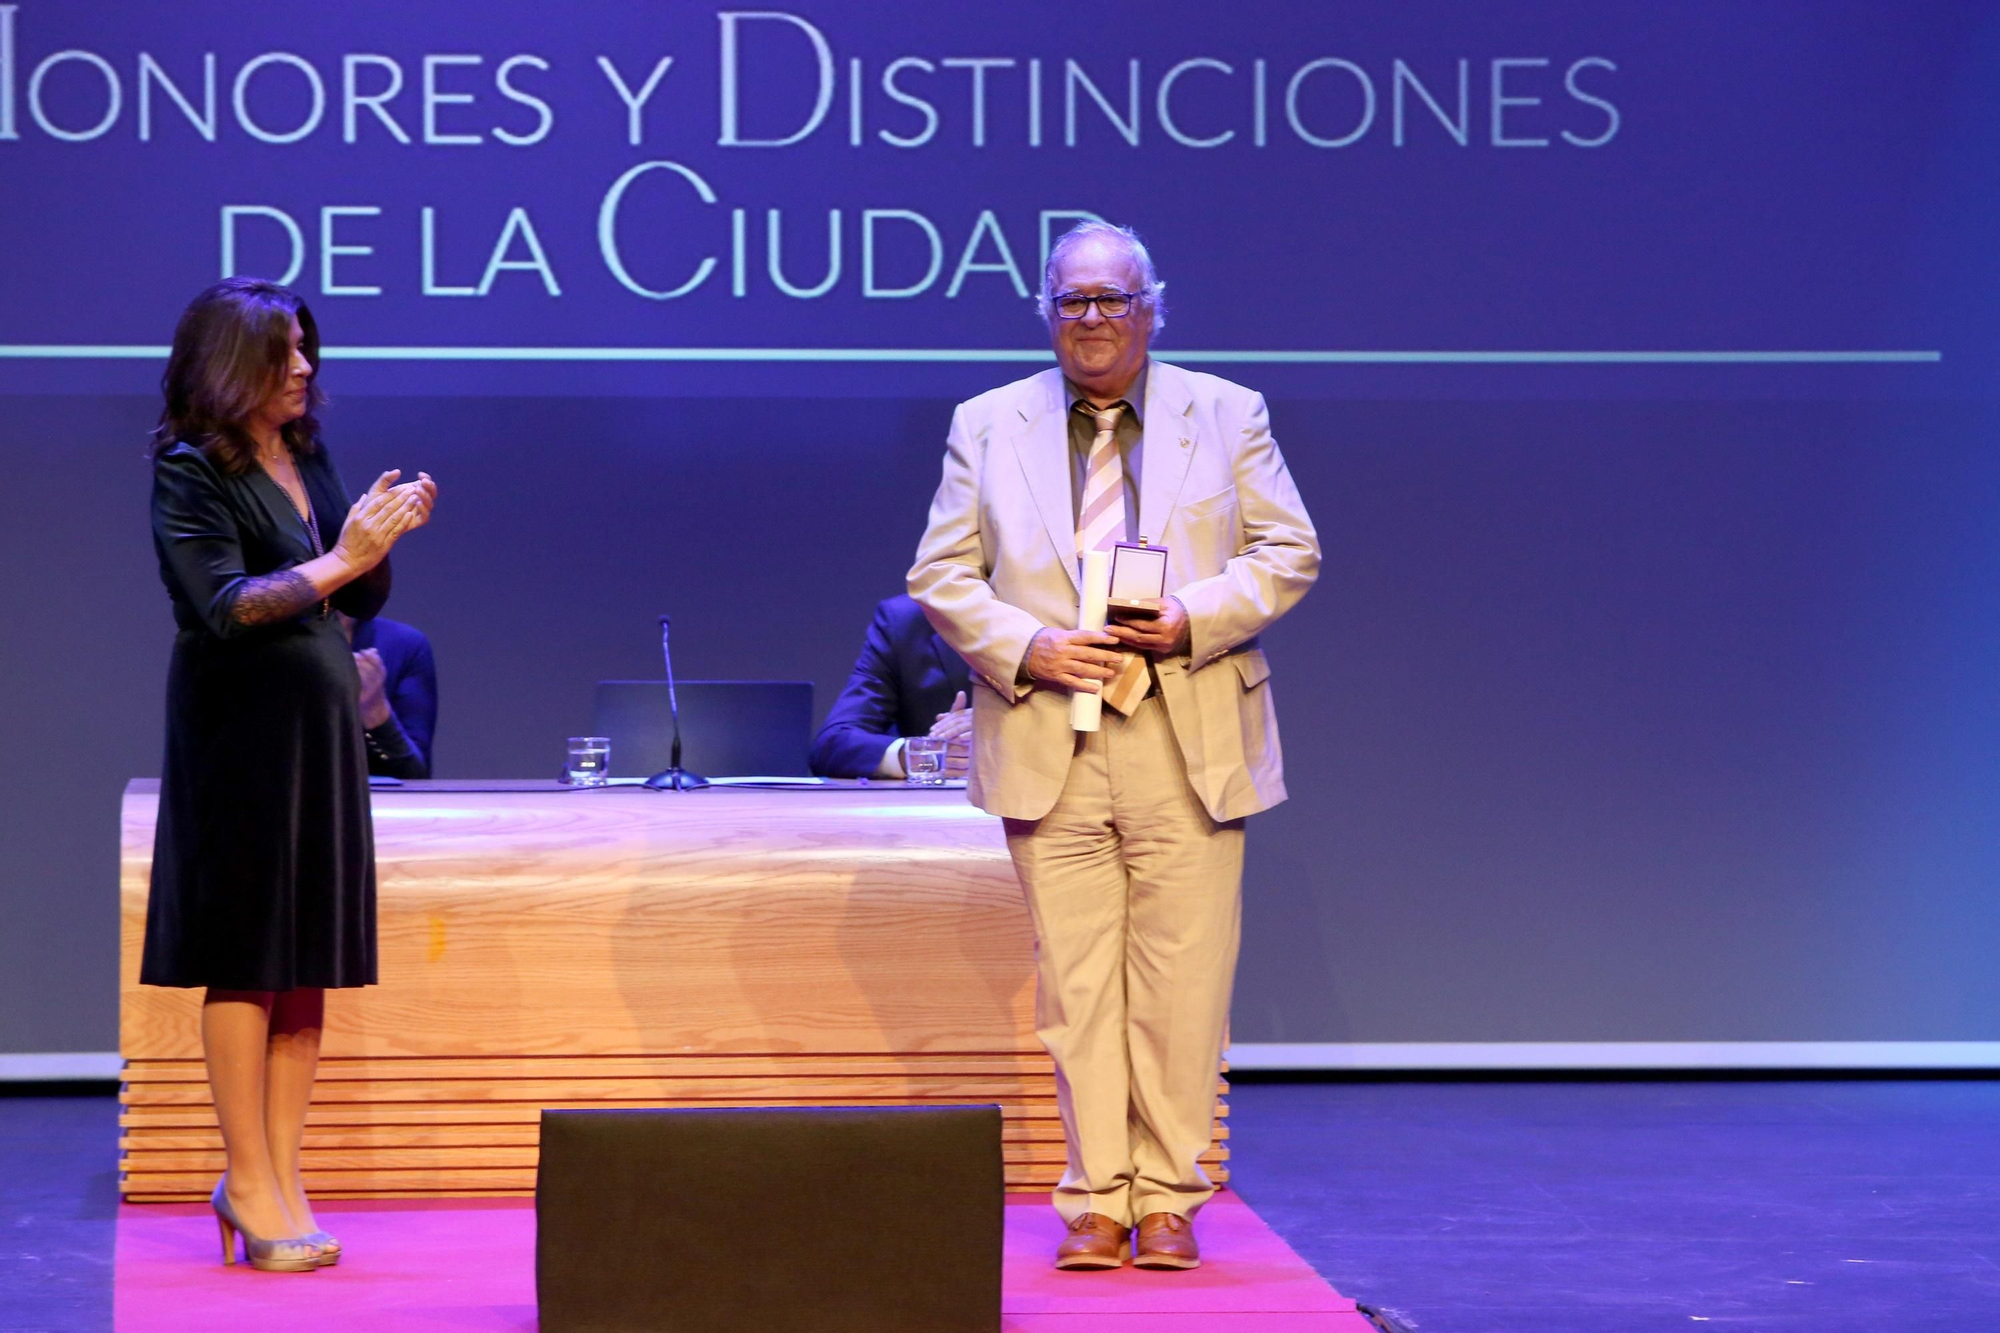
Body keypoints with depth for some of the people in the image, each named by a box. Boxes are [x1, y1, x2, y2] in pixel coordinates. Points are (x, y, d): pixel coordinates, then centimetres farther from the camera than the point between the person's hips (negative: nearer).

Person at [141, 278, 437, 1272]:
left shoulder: (308, 460, 12)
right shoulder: (190, 471, -8)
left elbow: (360, 603, 15)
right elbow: (223, 605, -18)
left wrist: (384, 540, -4)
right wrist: (339, 560, -19)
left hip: (322, 725, 7)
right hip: (242, 732, -7)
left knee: (311, 956, 6)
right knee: (246, 954, -3)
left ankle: (276, 1172, 11)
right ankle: (250, 1181, 2)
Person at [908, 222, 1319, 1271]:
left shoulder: (1227, 417, 10)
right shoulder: (988, 426, 10)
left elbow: (1287, 553, 6)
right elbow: (941, 577, 7)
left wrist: (1193, 618, -11)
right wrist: (1025, 648, -9)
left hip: (1188, 742, 0)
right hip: (1047, 744, 0)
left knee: (1181, 980, -1)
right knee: (1076, 983, 0)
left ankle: (1169, 1199, 8)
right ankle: (1097, 1201, 6)